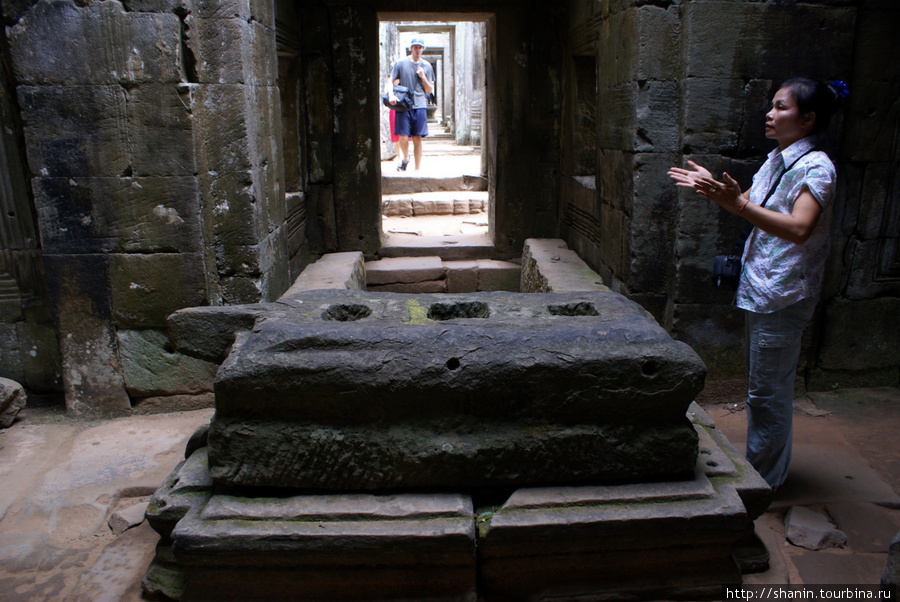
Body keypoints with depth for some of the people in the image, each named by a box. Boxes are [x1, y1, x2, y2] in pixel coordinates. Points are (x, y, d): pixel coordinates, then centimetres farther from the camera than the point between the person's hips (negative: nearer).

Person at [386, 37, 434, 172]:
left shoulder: (426, 66, 12)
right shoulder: (400, 63, 7)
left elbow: (429, 90, 13)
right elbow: (391, 81, 7)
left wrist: (423, 77, -4)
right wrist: (391, 95, -12)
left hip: (420, 106, 1)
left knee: (417, 138, -1)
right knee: (403, 137, -10)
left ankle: (417, 169, 7)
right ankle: (405, 158, 20)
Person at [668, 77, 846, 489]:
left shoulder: (816, 167, -16)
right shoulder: (777, 160, 12)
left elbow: (798, 228, -32)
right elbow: (749, 208, 24)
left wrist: (738, 204, -40)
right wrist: (711, 187, 12)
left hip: (784, 296, -9)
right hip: (759, 288, 9)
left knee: (767, 390, 0)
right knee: (761, 385, 19)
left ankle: (764, 479, 16)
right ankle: (760, 463, 35)